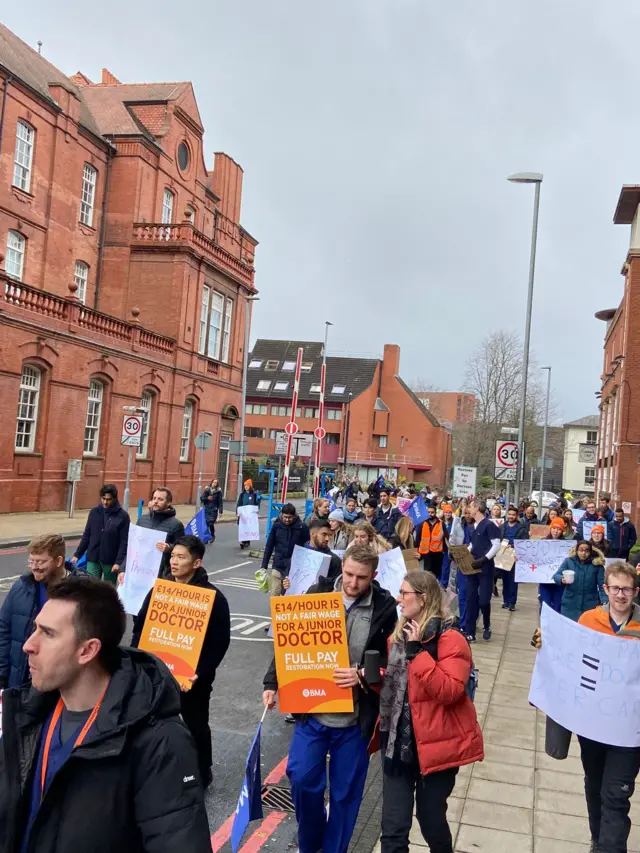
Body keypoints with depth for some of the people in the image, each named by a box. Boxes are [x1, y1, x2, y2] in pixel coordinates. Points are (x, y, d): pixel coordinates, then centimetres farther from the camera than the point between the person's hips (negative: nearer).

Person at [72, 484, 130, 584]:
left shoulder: (122, 516, -7)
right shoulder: (94, 512, 4)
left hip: (111, 561, -2)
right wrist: (77, 554, 8)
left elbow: (124, 542, -9)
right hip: (93, 559, 3)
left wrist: (118, 562, -16)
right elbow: (86, 536, 11)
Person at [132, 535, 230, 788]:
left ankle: (202, 774, 33)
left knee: (196, 726, 12)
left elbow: (220, 642, -16)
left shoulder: (212, 597, -14)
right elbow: (140, 626, 6)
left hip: (192, 676, -4)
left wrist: (200, 673, -24)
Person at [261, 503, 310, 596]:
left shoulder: (301, 527, -7)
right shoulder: (276, 525, -1)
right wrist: (264, 566, 3)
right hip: (278, 567, 2)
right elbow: (269, 546, 4)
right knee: (274, 595, 1)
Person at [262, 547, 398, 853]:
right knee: (301, 777, 3)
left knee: (345, 789, 10)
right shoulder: (318, 593, -6)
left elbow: (391, 659, -4)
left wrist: (362, 675, -21)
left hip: (355, 716, -1)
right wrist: (272, 683, -4)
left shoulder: (384, 607, -9)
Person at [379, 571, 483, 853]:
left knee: (431, 819, 13)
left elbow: (449, 691, -26)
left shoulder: (450, 640, -14)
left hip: (436, 743, -5)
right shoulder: (399, 635, 7)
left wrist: (418, 651, -26)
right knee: (393, 826, 4)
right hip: (398, 742, 5)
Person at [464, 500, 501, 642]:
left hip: (485, 567, -7)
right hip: (472, 567, 7)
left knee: (484, 600, -4)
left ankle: (487, 626, 23)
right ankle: (470, 633, 7)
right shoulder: (473, 526, 11)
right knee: (471, 600, 4)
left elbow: (496, 545, -16)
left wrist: (484, 559, -22)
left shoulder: (489, 525, -12)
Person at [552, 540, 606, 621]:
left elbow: (602, 585, -1)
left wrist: (604, 602, -15)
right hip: (570, 605, 1)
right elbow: (556, 576, -1)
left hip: (590, 606, -1)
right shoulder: (568, 561, 2)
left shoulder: (597, 564, 0)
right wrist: (562, 579, -25)